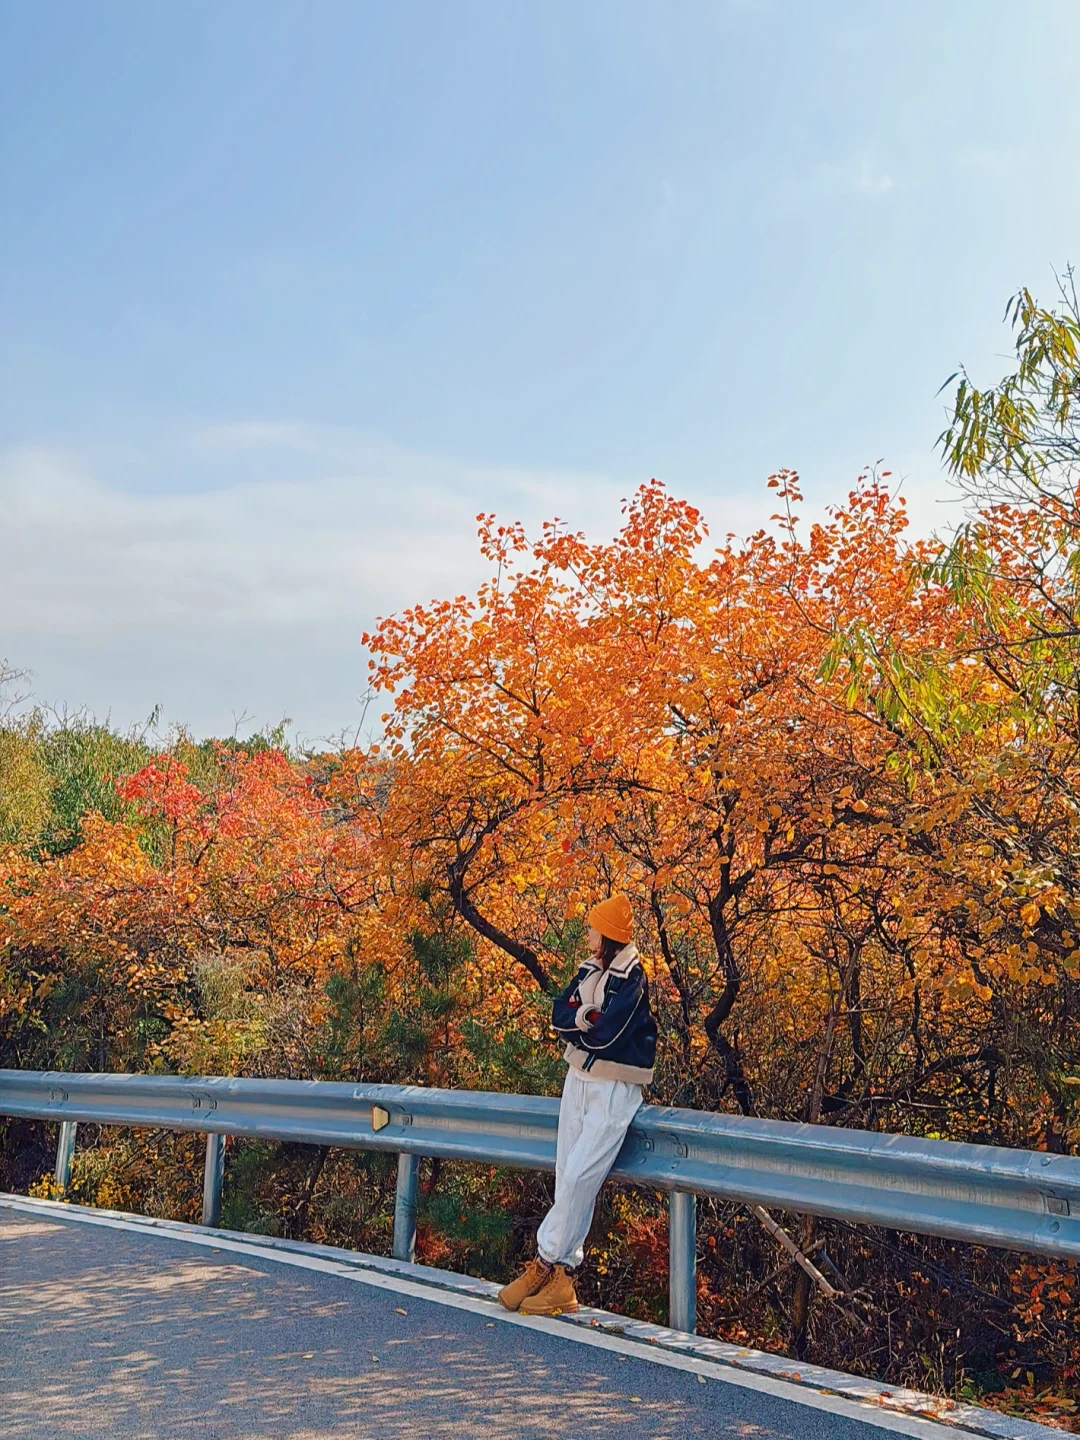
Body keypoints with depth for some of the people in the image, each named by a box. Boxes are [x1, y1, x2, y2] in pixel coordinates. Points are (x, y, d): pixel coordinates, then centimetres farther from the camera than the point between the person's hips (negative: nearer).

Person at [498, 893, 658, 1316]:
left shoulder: (631, 981, -13)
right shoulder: (591, 969, 11)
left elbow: (603, 1036, -21)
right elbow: (559, 1013, 2)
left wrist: (575, 1021, -5)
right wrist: (585, 1015, -15)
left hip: (612, 1091, -8)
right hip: (578, 1082, 8)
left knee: (578, 1178, -13)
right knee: (567, 1182, 5)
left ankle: (545, 1263, -3)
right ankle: (561, 1280, 7)